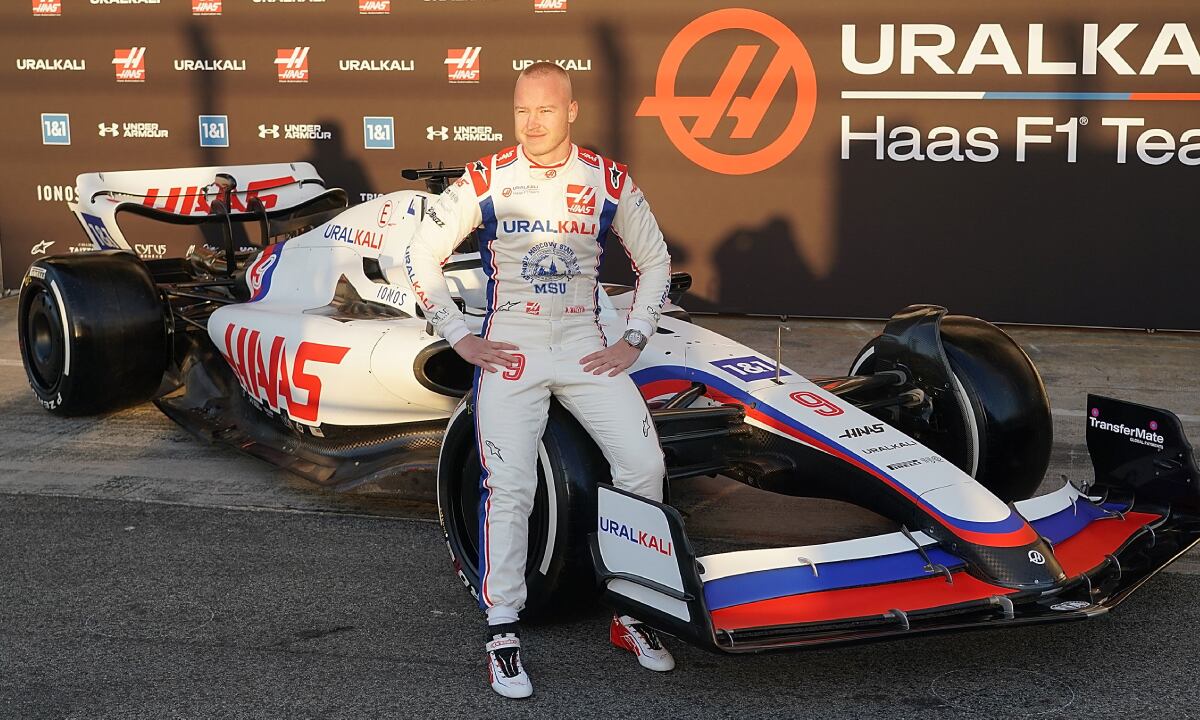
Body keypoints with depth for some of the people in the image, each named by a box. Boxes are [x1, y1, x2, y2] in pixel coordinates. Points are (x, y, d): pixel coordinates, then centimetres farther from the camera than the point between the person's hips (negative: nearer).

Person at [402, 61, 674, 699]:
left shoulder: (609, 181, 3)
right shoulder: (485, 180, -1)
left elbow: (654, 261, 15)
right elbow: (421, 256, 5)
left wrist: (632, 341, 5)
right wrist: (460, 338, -1)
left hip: (585, 346, 2)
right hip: (509, 346, -2)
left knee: (644, 465, -10)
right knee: (509, 488, -13)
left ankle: (633, 615, 5)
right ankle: (503, 633, -2)